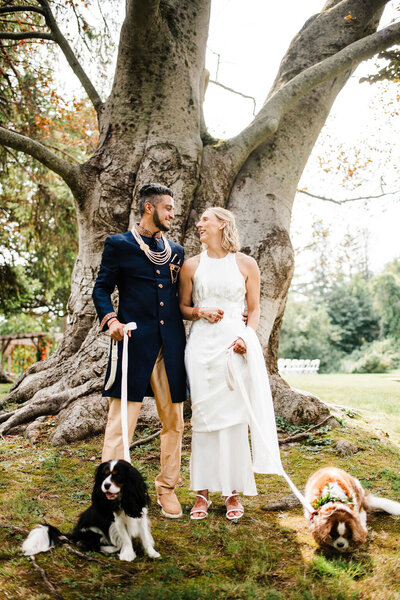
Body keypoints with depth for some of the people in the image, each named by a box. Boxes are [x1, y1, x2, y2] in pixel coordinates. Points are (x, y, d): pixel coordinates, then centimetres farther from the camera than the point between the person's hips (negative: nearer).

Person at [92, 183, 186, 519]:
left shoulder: (176, 251, 18)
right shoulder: (119, 245, 4)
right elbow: (102, 289, 3)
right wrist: (110, 319, -13)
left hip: (171, 346, 5)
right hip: (135, 343, -5)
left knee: (173, 423, 9)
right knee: (120, 423, -5)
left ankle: (167, 488, 24)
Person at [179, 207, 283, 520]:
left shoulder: (246, 264, 7)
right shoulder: (191, 265, 10)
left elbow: (254, 308, 9)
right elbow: (183, 307, 15)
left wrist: (246, 336, -8)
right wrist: (200, 312, -6)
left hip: (235, 345, -1)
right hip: (202, 344, 1)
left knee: (234, 416, 0)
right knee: (203, 415, 1)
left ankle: (234, 491, 11)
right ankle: (203, 492, 9)